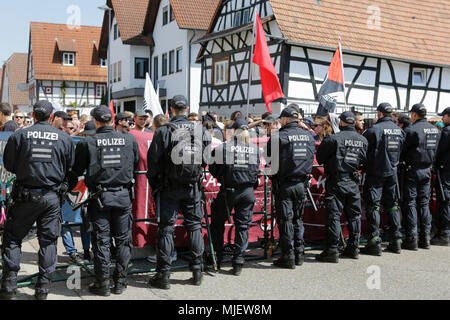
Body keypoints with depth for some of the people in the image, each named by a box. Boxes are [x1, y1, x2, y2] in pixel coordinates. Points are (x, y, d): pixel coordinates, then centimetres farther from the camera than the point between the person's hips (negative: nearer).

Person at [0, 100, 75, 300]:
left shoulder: (20, 135, -3)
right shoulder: (64, 138, 1)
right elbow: (71, 169, 7)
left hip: (25, 195, -1)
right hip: (52, 197, 1)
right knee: (48, 240, 10)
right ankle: (43, 287, 13)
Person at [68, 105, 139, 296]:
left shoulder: (87, 143, -3)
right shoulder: (130, 140, 3)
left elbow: (76, 171, 4)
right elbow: (135, 166, 15)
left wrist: (67, 189, 19)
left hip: (100, 197, -1)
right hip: (123, 196, 2)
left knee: (101, 240, 5)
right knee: (123, 239, 10)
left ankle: (102, 283, 10)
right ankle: (120, 282, 15)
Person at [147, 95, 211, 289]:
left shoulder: (163, 131, -7)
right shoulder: (201, 131, 1)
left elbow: (153, 160, -6)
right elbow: (208, 160, 5)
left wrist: (154, 184, 5)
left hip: (169, 187, -2)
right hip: (193, 187, 3)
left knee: (166, 227, 3)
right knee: (194, 225, 13)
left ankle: (163, 275, 5)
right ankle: (197, 270, 17)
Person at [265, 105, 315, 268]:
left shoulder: (279, 136, -13)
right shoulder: (308, 135, 3)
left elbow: (268, 155, -6)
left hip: (284, 185, -5)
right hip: (301, 183, 5)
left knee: (285, 220, 2)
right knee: (298, 218, 16)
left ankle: (288, 256, 5)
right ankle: (299, 254, 21)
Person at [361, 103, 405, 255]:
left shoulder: (374, 129, -14)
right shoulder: (399, 130, 5)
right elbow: (401, 152, 11)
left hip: (376, 173, -6)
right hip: (392, 173, 6)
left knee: (373, 206, -1)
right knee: (392, 205, 14)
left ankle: (375, 242, -3)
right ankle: (396, 241, 17)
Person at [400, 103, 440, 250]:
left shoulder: (411, 130, -15)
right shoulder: (436, 130, 7)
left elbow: (402, 150, -10)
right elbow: (436, 150, 13)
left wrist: (401, 161, 7)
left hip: (413, 170, -6)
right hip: (427, 169, 6)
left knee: (410, 203, 0)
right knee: (424, 202, 13)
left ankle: (412, 239, -1)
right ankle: (425, 237, 14)